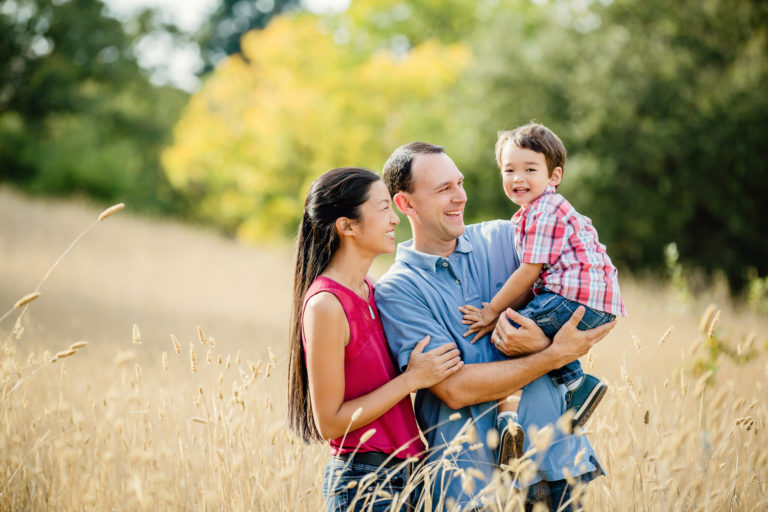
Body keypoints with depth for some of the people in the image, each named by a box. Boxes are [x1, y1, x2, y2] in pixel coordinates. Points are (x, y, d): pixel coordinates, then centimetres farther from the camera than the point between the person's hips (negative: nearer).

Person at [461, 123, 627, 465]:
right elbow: (533, 277, 22)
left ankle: (507, 418, -14)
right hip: (597, 306, 11)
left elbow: (529, 272, -11)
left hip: (577, 298, -11)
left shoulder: (544, 213, -9)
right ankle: (577, 382, 13)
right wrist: (500, 311, 13)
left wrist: (493, 311, -4)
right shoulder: (532, 214, 25)